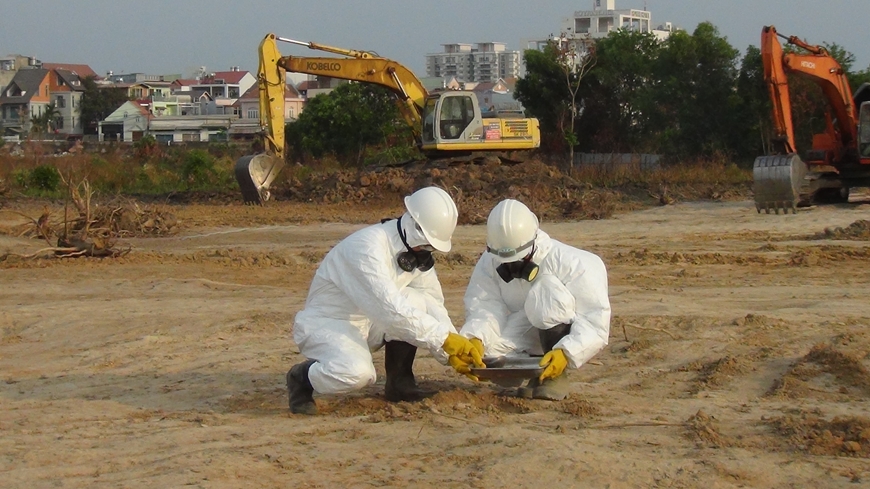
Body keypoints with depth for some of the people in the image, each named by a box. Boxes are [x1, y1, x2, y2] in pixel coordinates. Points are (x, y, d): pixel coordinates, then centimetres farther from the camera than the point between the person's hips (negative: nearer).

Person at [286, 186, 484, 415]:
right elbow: (389, 308, -36)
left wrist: (452, 353, -14)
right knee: (357, 373, -36)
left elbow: (434, 306, 1)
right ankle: (302, 377, -5)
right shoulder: (369, 246, -28)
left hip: (368, 324, 8)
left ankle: (400, 383, -4)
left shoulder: (418, 253, -1)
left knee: (417, 301, -17)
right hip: (327, 324, -8)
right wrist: (445, 339, -36)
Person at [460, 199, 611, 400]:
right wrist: (475, 341, -41)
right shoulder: (489, 263, -11)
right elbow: (484, 308, -19)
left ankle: (556, 378, -24)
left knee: (547, 288, -33)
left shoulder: (570, 263, -24)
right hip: (526, 339, 3)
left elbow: (595, 321, -27)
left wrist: (565, 353, -43)